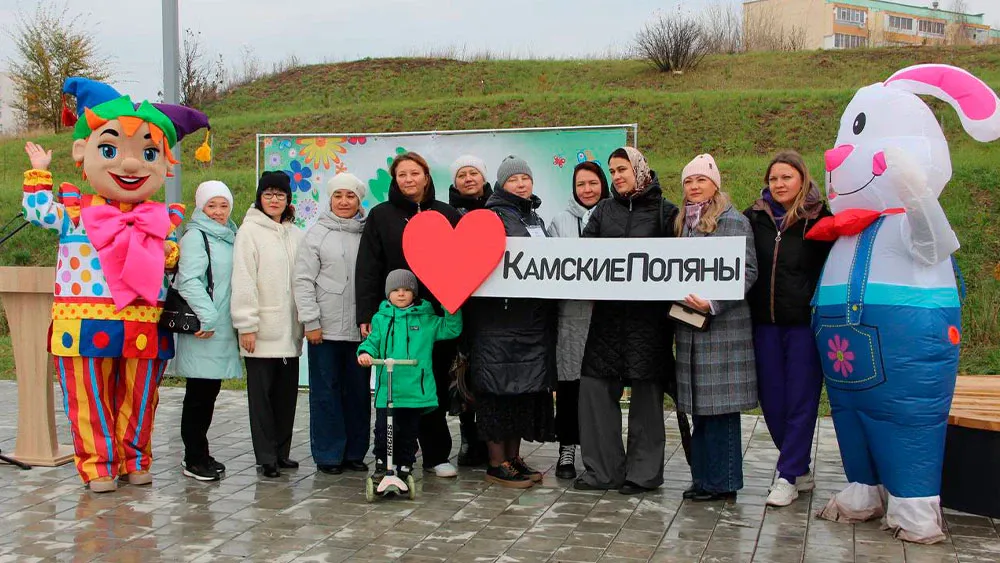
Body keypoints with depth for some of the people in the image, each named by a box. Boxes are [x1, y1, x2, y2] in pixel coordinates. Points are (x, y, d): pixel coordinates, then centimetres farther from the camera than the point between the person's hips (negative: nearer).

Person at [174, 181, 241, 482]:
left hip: (222, 330, 8)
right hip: (202, 331, -8)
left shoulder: (229, 237, 18)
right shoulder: (195, 237, -8)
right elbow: (189, 281, -19)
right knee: (199, 394, -3)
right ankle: (195, 460, 4)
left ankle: (200, 454, 22)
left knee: (210, 392, 13)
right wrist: (207, 317, -21)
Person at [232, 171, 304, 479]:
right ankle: (266, 457, 7)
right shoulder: (250, 231, -3)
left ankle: (281, 451, 20)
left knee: (287, 393, 9)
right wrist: (246, 325, -13)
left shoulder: (295, 234, 12)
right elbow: (243, 281, -8)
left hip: (289, 331, 5)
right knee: (262, 393, 1)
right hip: (262, 330, -5)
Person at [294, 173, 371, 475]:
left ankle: (355, 452, 19)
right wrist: (311, 321, -9)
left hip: (360, 328, 3)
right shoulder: (317, 233, 1)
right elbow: (303, 280, -3)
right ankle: (328, 454, 12)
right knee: (326, 391, 3)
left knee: (358, 391, 8)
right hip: (325, 328, -3)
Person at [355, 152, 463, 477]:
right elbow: (367, 268, 0)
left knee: (437, 385, 6)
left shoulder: (447, 215, 10)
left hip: (439, 313, 2)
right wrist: (366, 314, -8)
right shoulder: (381, 216, 6)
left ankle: (436, 456, 15)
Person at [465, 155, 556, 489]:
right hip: (500, 315, -8)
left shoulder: (536, 220, 20)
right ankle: (497, 464, 0)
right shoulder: (493, 217, -4)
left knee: (527, 387, 10)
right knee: (500, 385, -6)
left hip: (534, 318, 8)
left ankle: (514, 457, 19)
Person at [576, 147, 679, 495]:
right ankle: (603, 469, 10)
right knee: (595, 387, 0)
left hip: (649, 313, -4)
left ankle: (643, 472, 12)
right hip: (608, 312, 4)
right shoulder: (604, 211, 13)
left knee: (646, 391, 1)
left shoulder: (665, 212, 2)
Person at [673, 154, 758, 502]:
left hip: (723, 325, -7)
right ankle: (704, 477, 16)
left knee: (719, 404, -5)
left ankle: (722, 482, 2)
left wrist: (713, 302, -21)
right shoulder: (683, 223, 17)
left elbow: (747, 271, -12)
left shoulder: (733, 222, -5)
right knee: (700, 404, 9)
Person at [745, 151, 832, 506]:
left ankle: (787, 477, 7)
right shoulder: (754, 218, 7)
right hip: (765, 323, 4)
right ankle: (801, 471, 23)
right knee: (772, 401, 8)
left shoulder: (820, 220, -2)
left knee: (801, 401, -1)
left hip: (804, 323, -4)